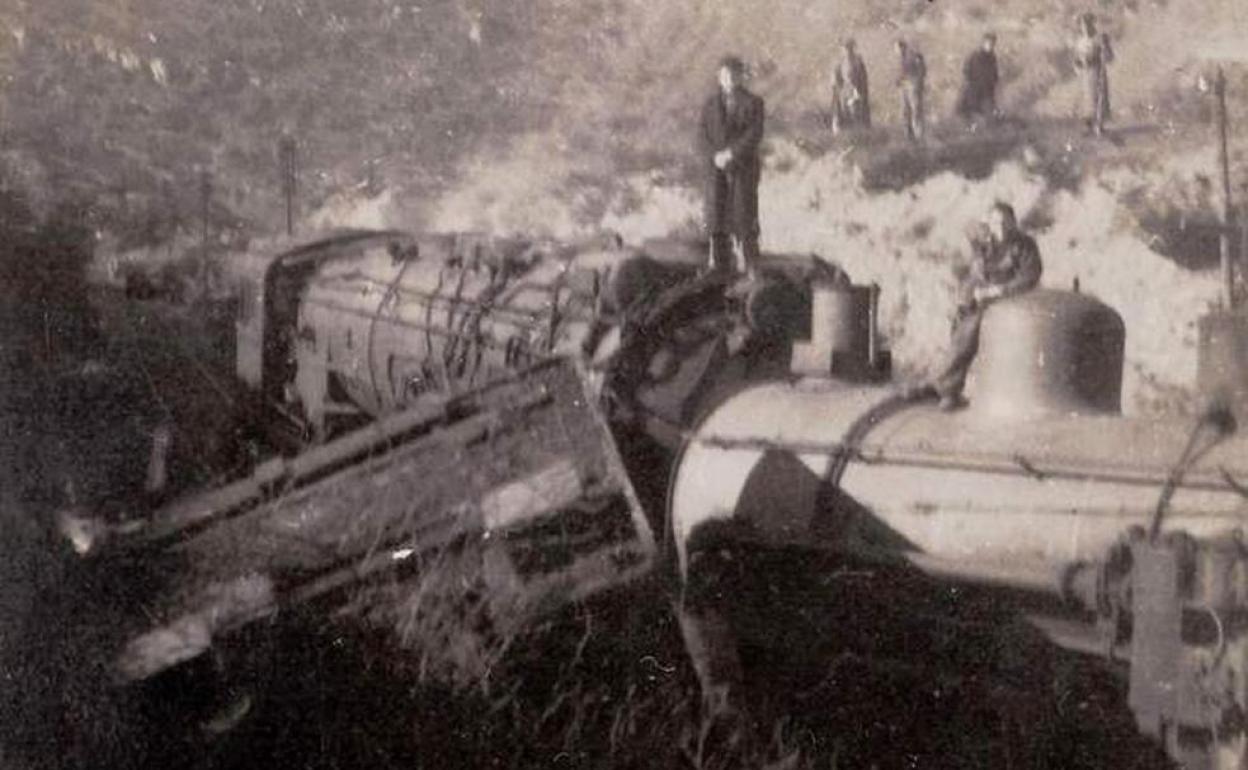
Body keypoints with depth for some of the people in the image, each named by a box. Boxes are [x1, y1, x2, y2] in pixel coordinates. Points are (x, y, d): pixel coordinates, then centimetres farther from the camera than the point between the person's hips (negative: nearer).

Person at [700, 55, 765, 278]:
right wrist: (715, 156, -12)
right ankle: (719, 268, 4)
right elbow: (703, 136, 5)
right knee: (716, 218, -1)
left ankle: (749, 272, 0)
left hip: (744, 169, -2)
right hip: (716, 169, 2)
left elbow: (754, 134, -7)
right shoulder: (710, 105, 12)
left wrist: (731, 153, -15)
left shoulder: (753, 103, 4)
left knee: (744, 216, -5)